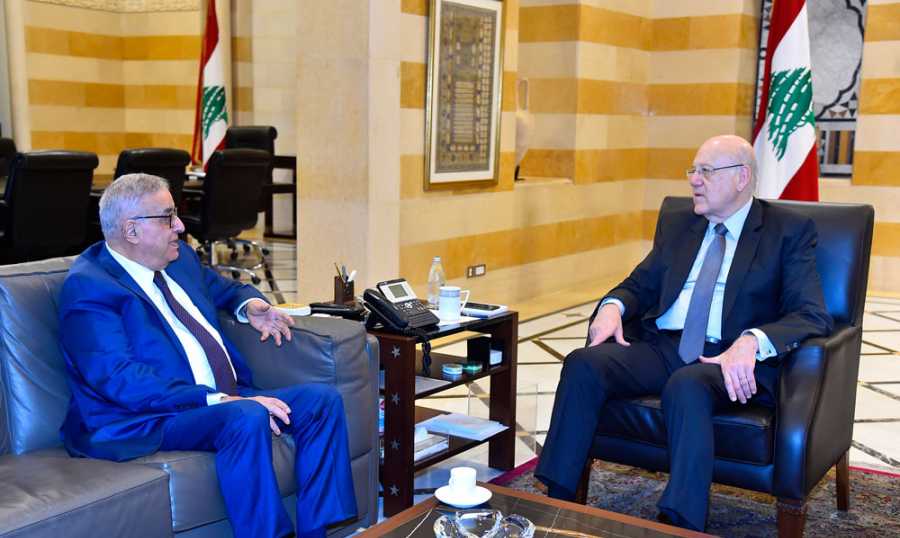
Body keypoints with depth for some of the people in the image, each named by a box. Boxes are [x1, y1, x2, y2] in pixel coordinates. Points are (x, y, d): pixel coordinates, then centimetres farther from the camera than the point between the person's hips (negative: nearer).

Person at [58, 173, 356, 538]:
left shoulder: (178, 256, 14)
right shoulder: (89, 287, -12)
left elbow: (222, 288, 34)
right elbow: (120, 379, -23)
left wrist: (248, 305, 8)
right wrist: (216, 400, -29)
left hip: (228, 399, 9)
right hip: (147, 421, -9)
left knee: (322, 399, -6)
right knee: (247, 418, -35)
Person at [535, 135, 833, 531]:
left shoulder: (789, 230, 3)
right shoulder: (676, 223, 19)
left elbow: (812, 316, -7)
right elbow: (641, 285, 21)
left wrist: (751, 342, -28)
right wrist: (612, 305, -5)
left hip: (731, 358, -4)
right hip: (661, 348, 5)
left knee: (686, 385, -38)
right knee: (583, 364, -22)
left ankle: (682, 524, -31)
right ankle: (558, 504, -18)